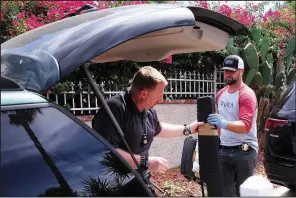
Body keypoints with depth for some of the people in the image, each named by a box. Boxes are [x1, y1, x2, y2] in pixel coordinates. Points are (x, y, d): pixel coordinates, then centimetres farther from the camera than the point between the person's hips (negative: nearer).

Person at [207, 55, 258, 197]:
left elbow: (245, 126, -26)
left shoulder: (247, 95, -13)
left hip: (244, 151, -6)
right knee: (224, 191, 11)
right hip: (223, 150, 6)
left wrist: (224, 123, -42)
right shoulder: (220, 94, 9)